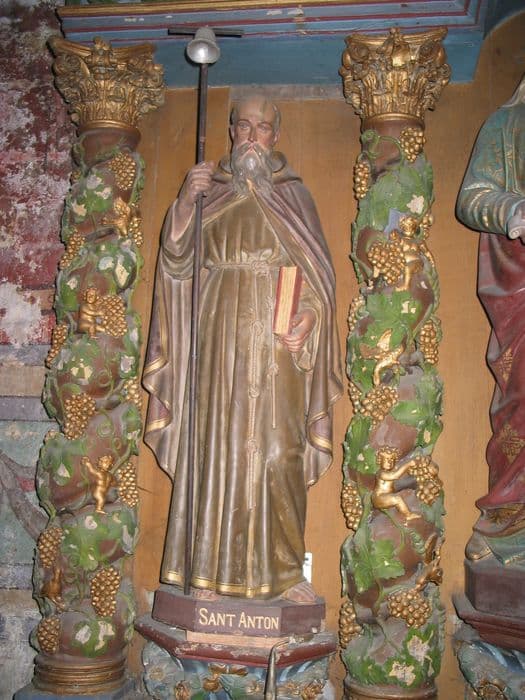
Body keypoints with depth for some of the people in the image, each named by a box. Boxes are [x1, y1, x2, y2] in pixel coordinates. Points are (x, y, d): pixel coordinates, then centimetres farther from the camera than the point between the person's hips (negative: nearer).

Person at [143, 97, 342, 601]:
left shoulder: (294, 195, 14)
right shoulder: (210, 189, 15)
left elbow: (318, 270, 7)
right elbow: (178, 256, 3)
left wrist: (308, 318, -10)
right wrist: (186, 202, -12)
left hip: (278, 337, 0)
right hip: (220, 335, 1)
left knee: (277, 451, -3)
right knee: (215, 446, -1)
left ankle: (282, 569, 9)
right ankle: (212, 567, 9)